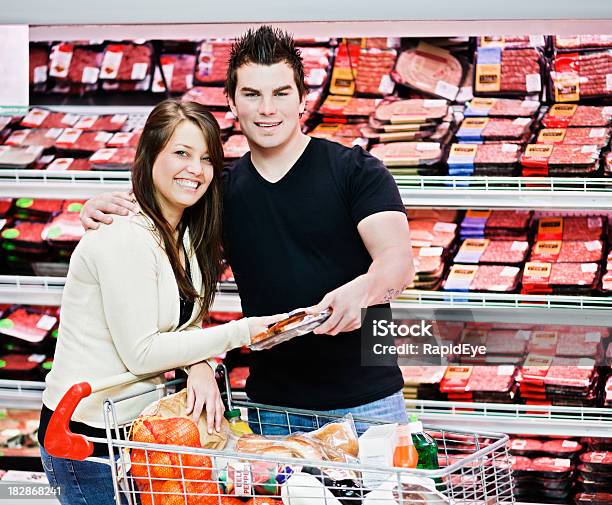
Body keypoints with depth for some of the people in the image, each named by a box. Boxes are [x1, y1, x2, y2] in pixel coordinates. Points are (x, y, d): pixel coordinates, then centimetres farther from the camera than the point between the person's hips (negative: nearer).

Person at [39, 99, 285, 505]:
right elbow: (140, 353, -21)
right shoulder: (125, 240, -21)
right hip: (89, 438, -8)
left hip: (137, 424, 8)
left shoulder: (187, 235, 7)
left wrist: (200, 367, -11)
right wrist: (240, 333, -19)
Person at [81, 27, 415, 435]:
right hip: (269, 406, 3)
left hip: (364, 401, -3)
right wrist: (102, 212, -5)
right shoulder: (224, 189, 8)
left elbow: (399, 261, -16)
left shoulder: (356, 170, -5)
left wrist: (361, 291, -39)